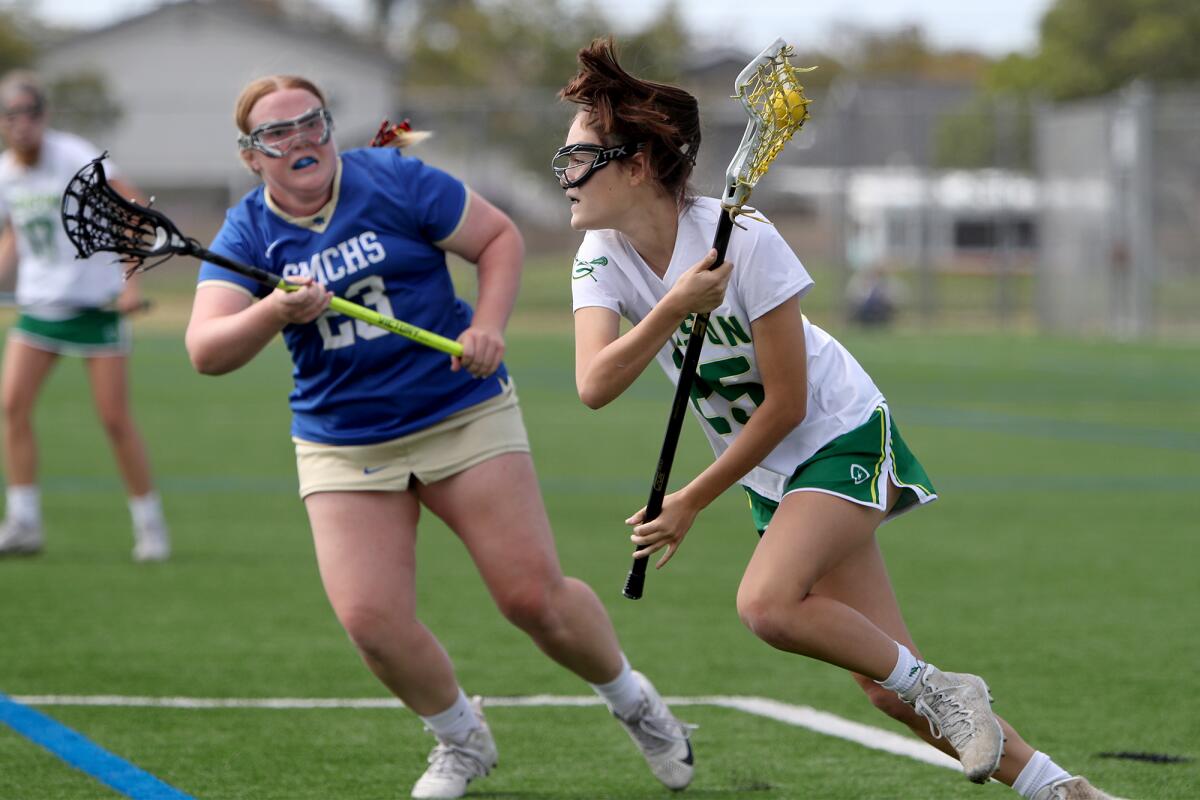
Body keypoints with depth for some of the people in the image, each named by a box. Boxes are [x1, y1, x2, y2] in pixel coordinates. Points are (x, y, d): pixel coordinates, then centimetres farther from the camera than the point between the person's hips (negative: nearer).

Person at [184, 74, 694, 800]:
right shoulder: (247, 235, -3)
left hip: (464, 413, -2)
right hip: (342, 446, 2)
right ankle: (461, 739, 15)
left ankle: (633, 702, 24)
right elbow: (207, 352, -15)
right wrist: (276, 312, -33)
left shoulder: (392, 181, -7)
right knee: (372, 623, -14)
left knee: (535, 597, -6)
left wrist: (488, 325, -15)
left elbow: (502, 237, 1)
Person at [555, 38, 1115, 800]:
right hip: (770, 472, 6)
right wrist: (671, 310, -39)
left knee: (768, 604, -29)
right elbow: (595, 386, -25)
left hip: (842, 435, -6)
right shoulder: (604, 259, -9)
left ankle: (941, 692, -10)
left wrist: (694, 501, -14)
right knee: (888, 682, 1)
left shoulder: (743, 242, -25)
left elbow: (785, 404, -20)